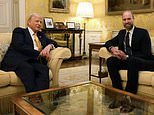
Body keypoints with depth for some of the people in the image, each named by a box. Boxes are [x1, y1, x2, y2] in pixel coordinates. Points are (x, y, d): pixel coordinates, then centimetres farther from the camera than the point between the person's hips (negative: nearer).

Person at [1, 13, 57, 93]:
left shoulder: (41, 35, 28)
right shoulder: (19, 31, 10)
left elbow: (53, 43, 26)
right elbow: (20, 46, -7)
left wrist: (49, 46, -1)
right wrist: (39, 53, -14)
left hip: (32, 62, 5)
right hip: (16, 61, -4)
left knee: (44, 68, -29)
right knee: (28, 68, -37)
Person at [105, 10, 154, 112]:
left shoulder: (143, 32, -5)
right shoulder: (122, 33, 13)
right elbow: (108, 43, 17)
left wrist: (126, 57, -26)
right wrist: (112, 48, -9)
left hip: (145, 62, -5)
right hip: (126, 61, 6)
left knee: (131, 61, -38)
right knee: (110, 60, -20)